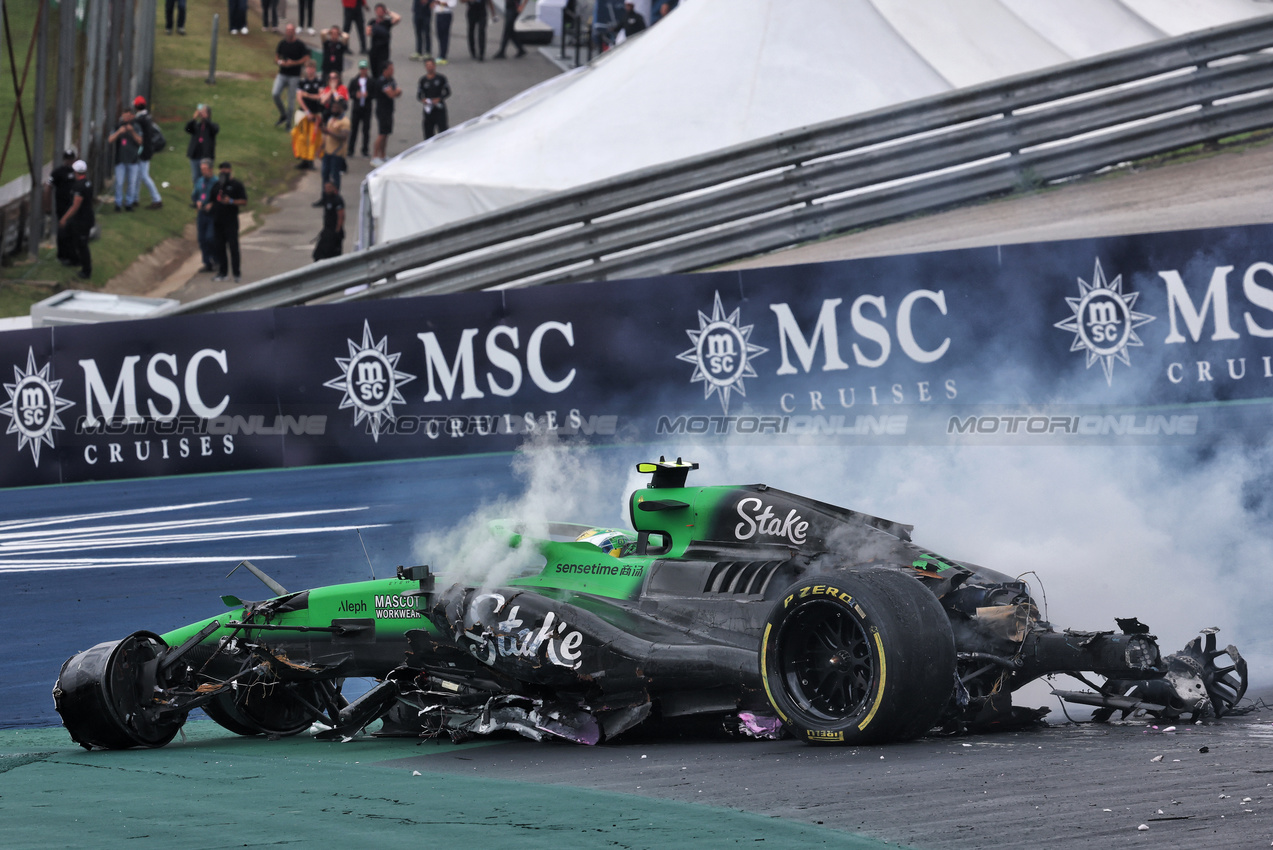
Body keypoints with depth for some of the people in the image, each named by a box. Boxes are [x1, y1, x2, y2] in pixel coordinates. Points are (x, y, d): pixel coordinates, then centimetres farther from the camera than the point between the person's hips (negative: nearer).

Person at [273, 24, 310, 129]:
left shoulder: (300, 45, -6)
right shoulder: (282, 43, 6)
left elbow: (306, 59, -6)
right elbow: (276, 57, 16)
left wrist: (293, 63, -17)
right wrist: (279, 62, -8)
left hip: (294, 76, -3)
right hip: (282, 74, 3)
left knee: (291, 99, 2)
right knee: (275, 93, -15)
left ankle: (288, 123, 14)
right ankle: (283, 115, 7)